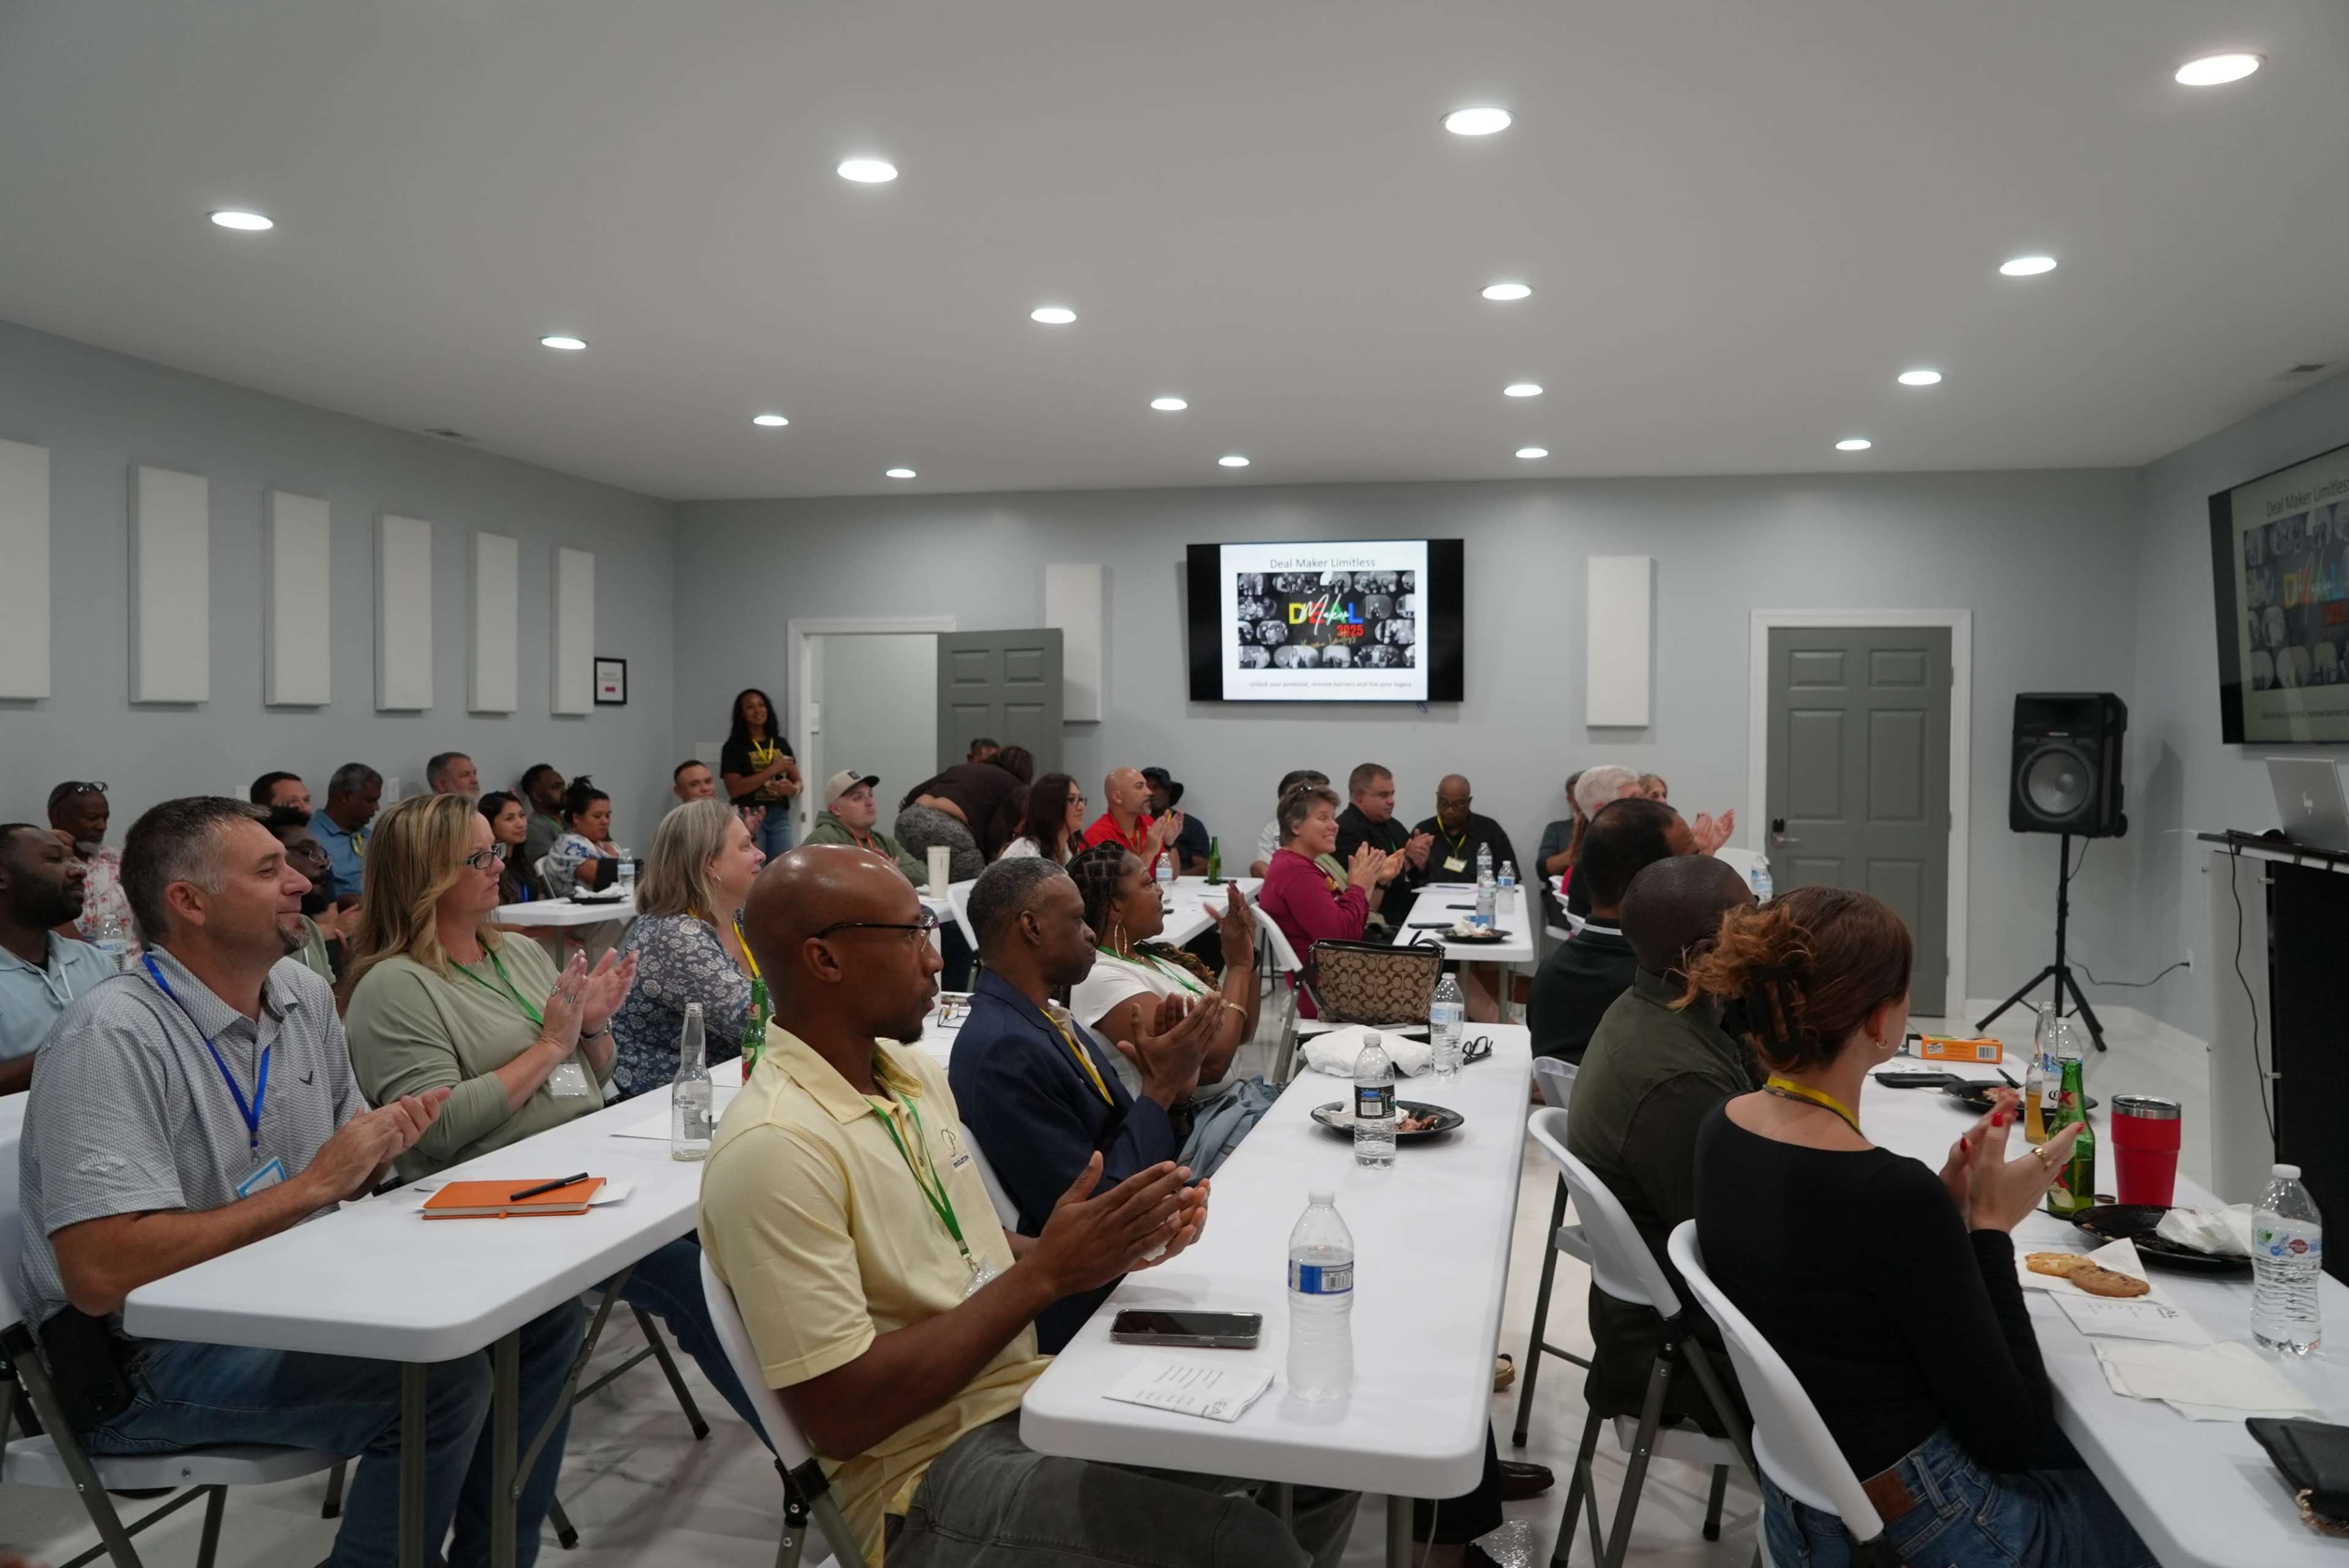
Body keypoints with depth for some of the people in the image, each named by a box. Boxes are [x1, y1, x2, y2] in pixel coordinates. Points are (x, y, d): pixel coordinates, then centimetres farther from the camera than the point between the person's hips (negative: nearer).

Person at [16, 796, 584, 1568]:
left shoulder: (305, 994, 4)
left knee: (545, 1310, -1)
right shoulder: (113, 1035, -20)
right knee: (441, 1373, -28)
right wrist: (311, 1186, -22)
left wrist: (380, 1145, -7)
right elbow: (100, 1273, -27)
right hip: (154, 1351, -8)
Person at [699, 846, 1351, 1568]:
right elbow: (839, 1414, -23)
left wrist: (1110, 1250, -4)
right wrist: (1046, 1274, -21)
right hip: (929, 1471, -8)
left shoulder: (917, 1074, 6)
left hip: (1034, 1393, 8)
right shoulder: (772, 1149, -22)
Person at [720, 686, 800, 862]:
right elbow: (734, 789, -10)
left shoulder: (781, 744, 15)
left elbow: (798, 781, 18)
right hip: (749, 817, -4)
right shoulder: (734, 746, 1)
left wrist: (793, 788, -7)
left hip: (780, 816, 4)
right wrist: (773, 770, -11)